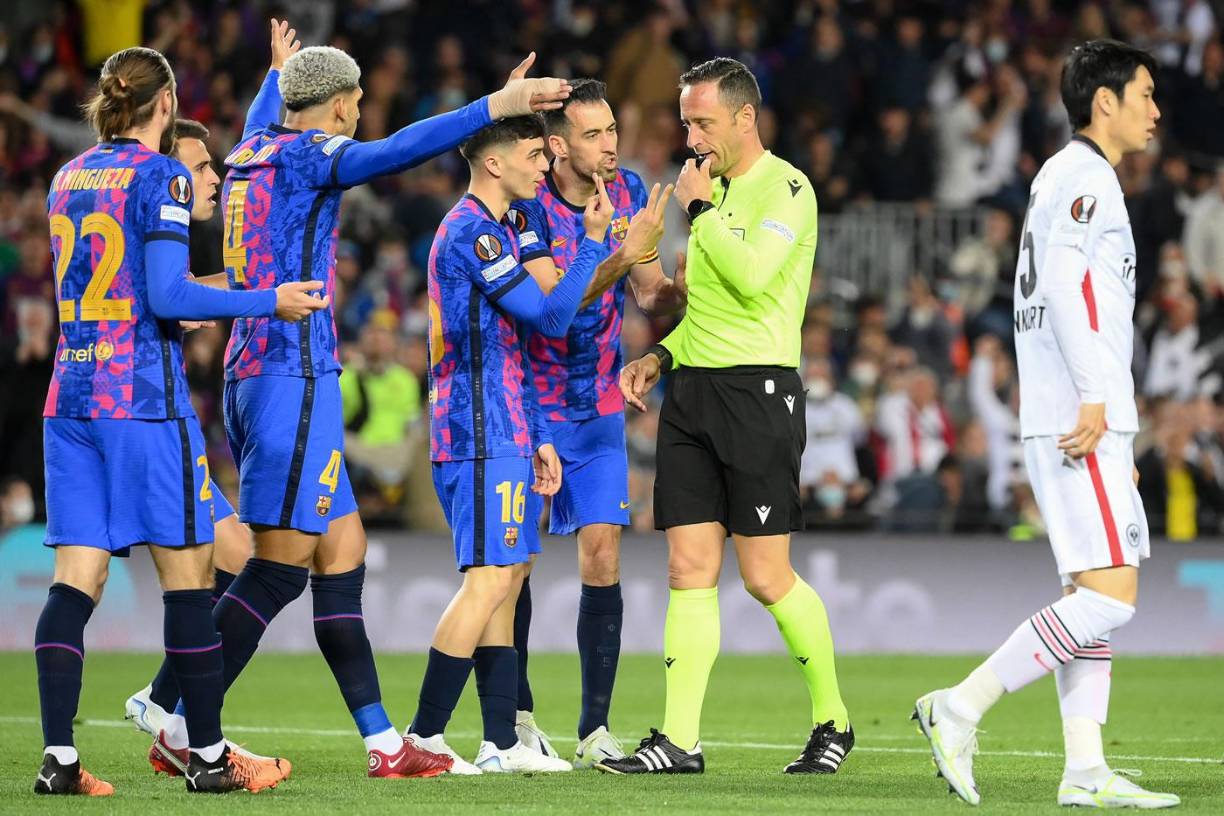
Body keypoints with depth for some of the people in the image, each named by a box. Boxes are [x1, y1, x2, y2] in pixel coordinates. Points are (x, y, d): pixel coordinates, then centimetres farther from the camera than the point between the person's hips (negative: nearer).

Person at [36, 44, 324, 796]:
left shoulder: (68, 178, 14)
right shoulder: (160, 176, -7)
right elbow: (167, 295, -15)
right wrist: (270, 302, -7)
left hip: (71, 394, 6)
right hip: (145, 395, -6)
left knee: (77, 578, 2)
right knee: (188, 573, 2)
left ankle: (59, 759, -6)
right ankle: (209, 756, 6)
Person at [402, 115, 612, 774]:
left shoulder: (488, 231, 20)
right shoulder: (472, 232, -13)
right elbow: (551, 318, -16)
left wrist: (537, 435, 20)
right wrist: (593, 240, -11)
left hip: (500, 435, 11)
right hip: (484, 439, -11)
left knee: (506, 579, 10)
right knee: (490, 578, -13)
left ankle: (501, 742, 10)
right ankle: (424, 737, -12)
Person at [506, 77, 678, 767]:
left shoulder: (629, 192, -1)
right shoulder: (526, 207, -17)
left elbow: (649, 295, 7)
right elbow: (553, 304, -28)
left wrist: (674, 290, -15)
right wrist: (625, 255, -38)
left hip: (599, 410, 3)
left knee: (602, 556, -6)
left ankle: (596, 729, -3)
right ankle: (516, 715, 17)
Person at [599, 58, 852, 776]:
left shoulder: (786, 188, -7)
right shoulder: (712, 189, 18)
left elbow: (751, 275, -21)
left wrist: (702, 207, -10)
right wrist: (662, 354, 13)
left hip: (758, 388, -8)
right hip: (691, 391, 8)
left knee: (767, 578, -6)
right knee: (690, 569, 1)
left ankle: (834, 720, 12)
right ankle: (680, 740, 0)